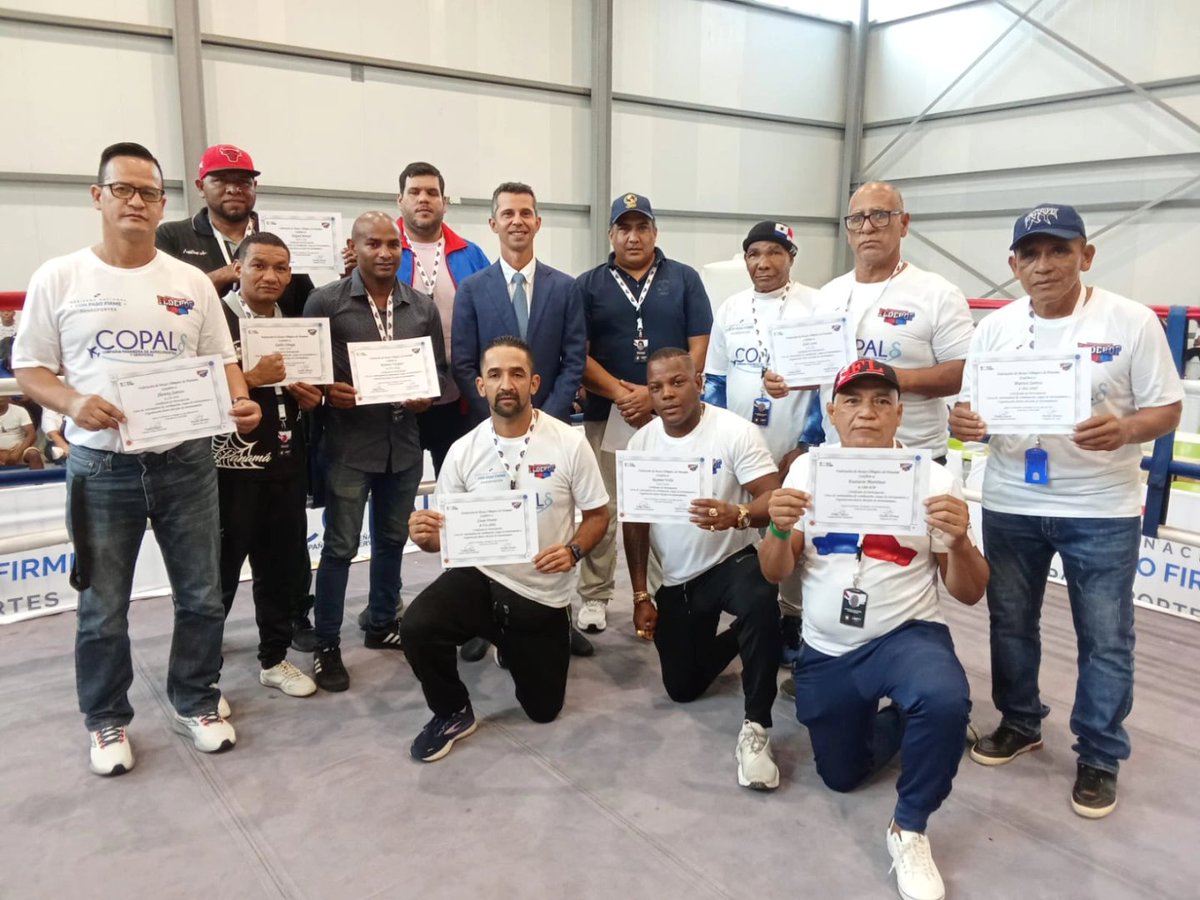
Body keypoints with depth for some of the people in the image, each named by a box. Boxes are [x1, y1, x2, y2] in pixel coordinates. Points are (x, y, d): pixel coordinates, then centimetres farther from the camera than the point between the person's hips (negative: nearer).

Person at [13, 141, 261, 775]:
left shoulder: (192, 282, 5)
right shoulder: (58, 278, 0)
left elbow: (222, 360, 8)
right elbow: (30, 369, 1)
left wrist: (240, 403, -13)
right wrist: (73, 402, -19)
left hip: (186, 461, 2)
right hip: (101, 468, -1)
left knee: (200, 596, 11)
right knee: (103, 609, 9)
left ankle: (195, 704, 31)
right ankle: (107, 722, 29)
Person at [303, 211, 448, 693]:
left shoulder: (423, 307, 8)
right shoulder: (325, 301, -4)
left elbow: (439, 369, 12)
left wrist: (428, 396, -8)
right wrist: (327, 392, -20)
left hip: (404, 442, 4)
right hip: (348, 444, -4)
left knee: (392, 540, 17)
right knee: (340, 546, 1)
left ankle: (382, 624, 34)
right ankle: (327, 645, 14)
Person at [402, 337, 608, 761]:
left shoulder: (570, 444, -11)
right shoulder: (463, 451, -5)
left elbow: (598, 514, -3)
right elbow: (444, 532, 1)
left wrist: (573, 551, -24)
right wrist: (424, 536, -24)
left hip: (542, 595, 0)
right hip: (479, 578, 1)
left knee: (543, 709, 11)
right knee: (416, 627, -29)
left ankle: (513, 648, 45)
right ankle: (452, 714, 1)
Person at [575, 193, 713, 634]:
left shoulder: (684, 279, 6)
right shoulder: (588, 285, 6)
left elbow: (699, 348, 0)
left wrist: (655, 394, -12)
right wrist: (620, 393, -15)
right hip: (605, 415, 0)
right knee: (601, 511, 5)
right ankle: (594, 597, 16)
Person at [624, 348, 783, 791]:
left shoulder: (736, 431, -16)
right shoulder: (640, 443, -2)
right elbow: (635, 522, 3)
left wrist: (737, 515, -45)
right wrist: (641, 596, 1)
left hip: (732, 562, -4)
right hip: (676, 580, 5)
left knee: (760, 602, -40)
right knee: (682, 689, 9)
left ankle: (755, 729, -25)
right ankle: (733, 639, 39)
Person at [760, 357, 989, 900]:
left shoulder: (933, 478, -7)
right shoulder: (807, 469, -2)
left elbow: (969, 594, -5)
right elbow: (775, 575, -2)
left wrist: (959, 539, -26)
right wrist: (778, 528, -23)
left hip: (906, 636, -2)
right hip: (825, 653, 3)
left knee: (946, 702, -35)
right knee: (841, 777, 12)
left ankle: (909, 829, -9)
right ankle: (886, 716, 44)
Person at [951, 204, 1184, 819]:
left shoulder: (1133, 323, -8)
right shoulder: (995, 328, 2)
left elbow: (1167, 409, -6)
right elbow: (969, 407, 5)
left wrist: (1125, 430, -27)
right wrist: (962, 422, -19)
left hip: (1102, 510, -3)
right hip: (1010, 506, 3)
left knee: (1105, 639, 6)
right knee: (1010, 622, 15)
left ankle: (1099, 757, 24)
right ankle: (1019, 722, 36)